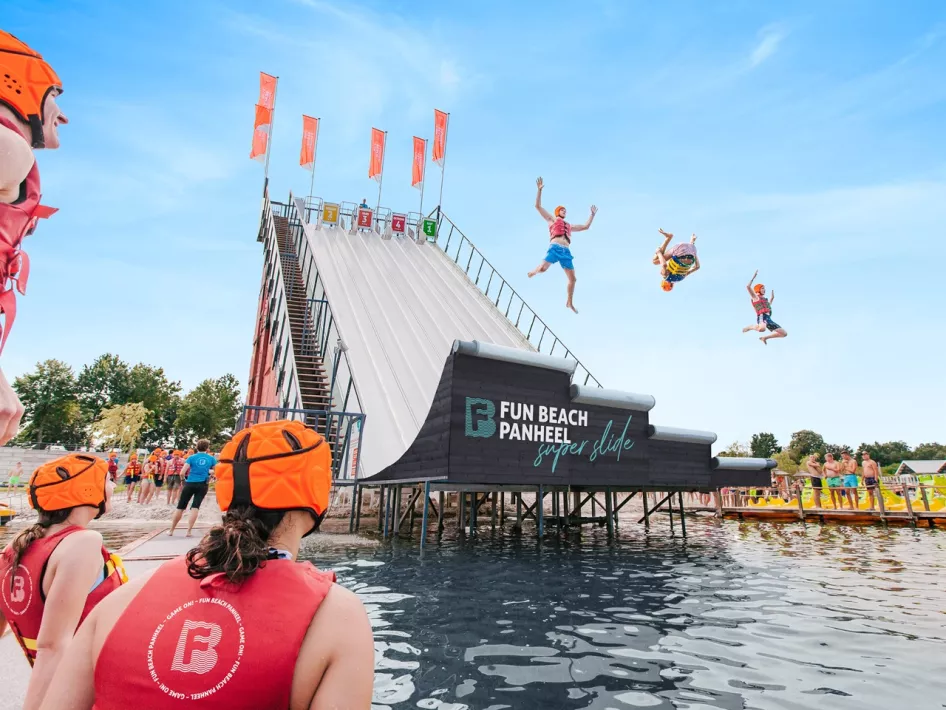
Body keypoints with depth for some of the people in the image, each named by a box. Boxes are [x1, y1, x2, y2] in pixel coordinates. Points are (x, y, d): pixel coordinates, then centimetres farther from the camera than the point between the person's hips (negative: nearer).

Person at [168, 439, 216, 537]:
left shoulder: (192, 458, -1)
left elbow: (182, 473, -8)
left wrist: (184, 478, 12)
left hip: (190, 484, 0)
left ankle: (171, 530, 23)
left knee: (180, 507, 11)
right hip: (203, 485, 0)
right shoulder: (211, 458, 3)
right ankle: (188, 531, -6)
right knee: (195, 507, 1)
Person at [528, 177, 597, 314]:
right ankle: (534, 271, 12)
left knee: (572, 278, 0)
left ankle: (570, 302, 12)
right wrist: (540, 189, 8)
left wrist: (593, 214, 40)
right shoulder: (551, 219, 20)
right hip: (555, 248, -5)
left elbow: (586, 226, 42)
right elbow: (538, 206, 13)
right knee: (542, 268, -25)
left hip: (566, 251, 5)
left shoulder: (569, 226, 33)